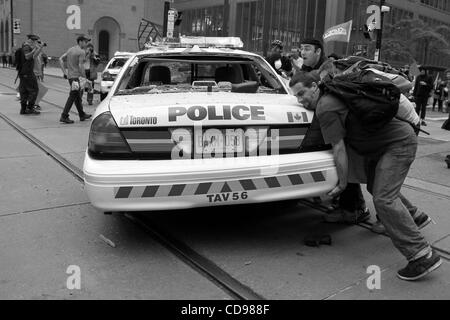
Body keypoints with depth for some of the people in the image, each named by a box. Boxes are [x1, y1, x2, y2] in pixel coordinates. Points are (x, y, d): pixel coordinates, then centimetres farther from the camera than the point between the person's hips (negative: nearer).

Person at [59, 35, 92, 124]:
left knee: (78, 97, 17)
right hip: (76, 76, -9)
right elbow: (80, 65, -19)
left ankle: (82, 115, 26)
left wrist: (64, 72, 11)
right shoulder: (81, 52, -11)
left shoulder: (70, 50, 15)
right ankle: (64, 116, -6)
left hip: (70, 76, 9)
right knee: (72, 97, -6)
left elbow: (61, 59, 13)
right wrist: (84, 77, -14)